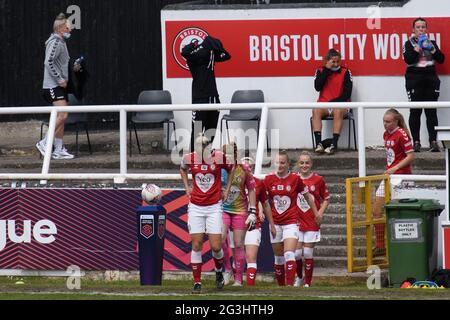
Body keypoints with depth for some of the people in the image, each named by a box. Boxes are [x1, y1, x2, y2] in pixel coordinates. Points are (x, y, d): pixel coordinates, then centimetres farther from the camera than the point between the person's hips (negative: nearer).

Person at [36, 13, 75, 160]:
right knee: (62, 115, -18)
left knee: (61, 117, 7)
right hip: (52, 86, -10)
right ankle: (44, 142, -12)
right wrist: (60, 79, -19)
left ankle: (58, 150, 9)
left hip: (60, 86, 10)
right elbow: (48, 62, -23)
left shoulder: (62, 42, 17)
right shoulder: (55, 43, -13)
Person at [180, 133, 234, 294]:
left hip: (214, 207, -1)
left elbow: (232, 169, 11)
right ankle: (197, 282, 4)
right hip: (195, 207, 1)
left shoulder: (219, 157, -9)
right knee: (196, 245, -2)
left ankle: (219, 271, 27)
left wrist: (226, 191, 9)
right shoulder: (189, 158, -4)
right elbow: (182, 169, 21)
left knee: (216, 246, -3)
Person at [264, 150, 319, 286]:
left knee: (289, 255, -17)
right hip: (275, 223, 3)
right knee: (278, 257, 9)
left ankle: (290, 285, -22)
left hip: (291, 221, -3)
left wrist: (316, 213, 15)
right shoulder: (269, 179, 0)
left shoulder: (295, 179, -4)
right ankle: (281, 286, 21)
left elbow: (307, 196, 8)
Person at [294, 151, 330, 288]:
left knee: (308, 253, -2)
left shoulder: (318, 180, -2)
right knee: (297, 253, -3)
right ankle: (299, 277, 24)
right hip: (296, 221, 1)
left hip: (312, 222, -1)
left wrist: (321, 212, -8)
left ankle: (307, 283, 9)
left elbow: (326, 199, 7)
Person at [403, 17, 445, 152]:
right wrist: (417, 48, -14)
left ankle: (433, 142, -7)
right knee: (415, 111, -6)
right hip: (414, 79, -2)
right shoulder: (409, 44, 8)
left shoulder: (431, 43, 15)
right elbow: (408, 59, -9)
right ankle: (416, 142, -4)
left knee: (431, 111, -4)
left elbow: (441, 59, 6)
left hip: (431, 79, 2)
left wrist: (432, 49, -7)